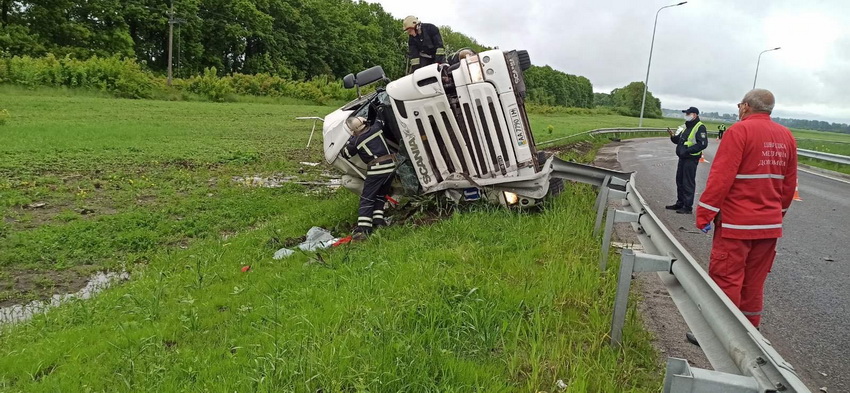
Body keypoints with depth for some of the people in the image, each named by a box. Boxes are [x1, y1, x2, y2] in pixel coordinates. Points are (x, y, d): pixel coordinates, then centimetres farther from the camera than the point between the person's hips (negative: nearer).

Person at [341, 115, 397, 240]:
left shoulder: (356, 141, -4)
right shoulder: (376, 128, 6)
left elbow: (346, 154, 11)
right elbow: (380, 120, 29)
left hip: (376, 169, -5)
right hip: (390, 166, 5)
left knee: (367, 198, 0)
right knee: (381, 195, 21)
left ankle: (363, 228, -8)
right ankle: (378, 220, 14)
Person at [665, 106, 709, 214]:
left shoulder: (700, 127, -11)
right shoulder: (687, 126, 16)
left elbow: (703, 144, -20)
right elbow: (679, 140, 22)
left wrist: (687, 151, -23)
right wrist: (673, 136, 2)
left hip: (691, 159, -9)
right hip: (683, 158, 9)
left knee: (688, 183, -5)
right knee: (679, 180, 15)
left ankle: (688, 206, 2)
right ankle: (680, 203, 26)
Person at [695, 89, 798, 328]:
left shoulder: (740, 131, -11)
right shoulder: (786, 136, 9)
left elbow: (721, 177, -17)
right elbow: (789, 184, 14)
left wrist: (704, 213, -12)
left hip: (737, 222, -7)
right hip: (770, 223, 7)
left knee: (726, 279, 0)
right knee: (755, 281, 15)